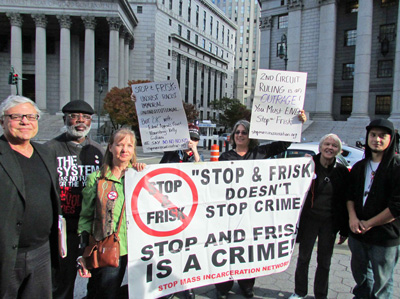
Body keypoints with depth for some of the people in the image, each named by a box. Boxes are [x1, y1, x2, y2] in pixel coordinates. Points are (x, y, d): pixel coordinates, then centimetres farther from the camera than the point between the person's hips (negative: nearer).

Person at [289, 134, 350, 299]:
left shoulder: (342, 171, -1)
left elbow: (345, 201, 2)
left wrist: (345, 229, 3)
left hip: (330, 223, 1)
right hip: (309, 219, -1)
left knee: (324, 261, 14)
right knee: (303, 258, 12)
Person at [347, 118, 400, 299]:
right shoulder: (359, 167, 6)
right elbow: (350, 194, 10)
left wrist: (368, 224, -13)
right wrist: (352, 217, -7)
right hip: (358, 233, 5)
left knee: (381, 282, 9)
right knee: (360, 272, 23)